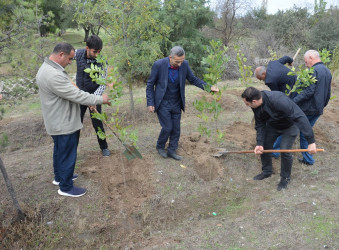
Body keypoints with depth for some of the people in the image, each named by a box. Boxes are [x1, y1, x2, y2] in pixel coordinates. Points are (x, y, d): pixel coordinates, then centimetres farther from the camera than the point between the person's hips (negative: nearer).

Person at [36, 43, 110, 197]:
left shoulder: (47, 68, 7)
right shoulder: (53, 75, -29)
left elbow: (70, 92, 13)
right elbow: (76, 95, -28)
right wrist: (101, 99, -18)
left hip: (57, 121, 11)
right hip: (64, 124, -11)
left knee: (60, 150, 25)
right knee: (67, 155, 4)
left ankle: (59, 177, 43)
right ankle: (66, 187, 20)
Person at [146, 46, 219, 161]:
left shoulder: (184, 64, -11)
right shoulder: (158, 64, -20)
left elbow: (193, 79, 2)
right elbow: (150, 85, -10)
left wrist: (209, 87, -12)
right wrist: (150, 103, -12)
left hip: (176, 104, 4)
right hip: (162, 103, -4)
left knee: (176, 128, 8)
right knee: (167, 127, -3)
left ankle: (172, 150, 27)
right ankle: (160, 146, 25)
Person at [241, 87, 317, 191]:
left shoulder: (279, 100, -42)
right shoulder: (256, 106, -19)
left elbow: (300, 117, -41)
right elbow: (260, 125, -8)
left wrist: (311, 141, -42)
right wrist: (259, 143, -18)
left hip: (290, 125, -6)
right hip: (273, 125, 6)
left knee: (285, 150, -14)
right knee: (264, 146, 4)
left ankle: (285, 178, 12)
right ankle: (267, 171, 29)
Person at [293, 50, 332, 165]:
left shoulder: (314, 71, -15)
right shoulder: (328, 72, 14)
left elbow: (309, 91, -25)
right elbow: (328, 94, 20)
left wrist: (293, 101, -24)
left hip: (307, 109, -9)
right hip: (318, 110, 9)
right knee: (305, 132, 18)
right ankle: (307, 159, 24)